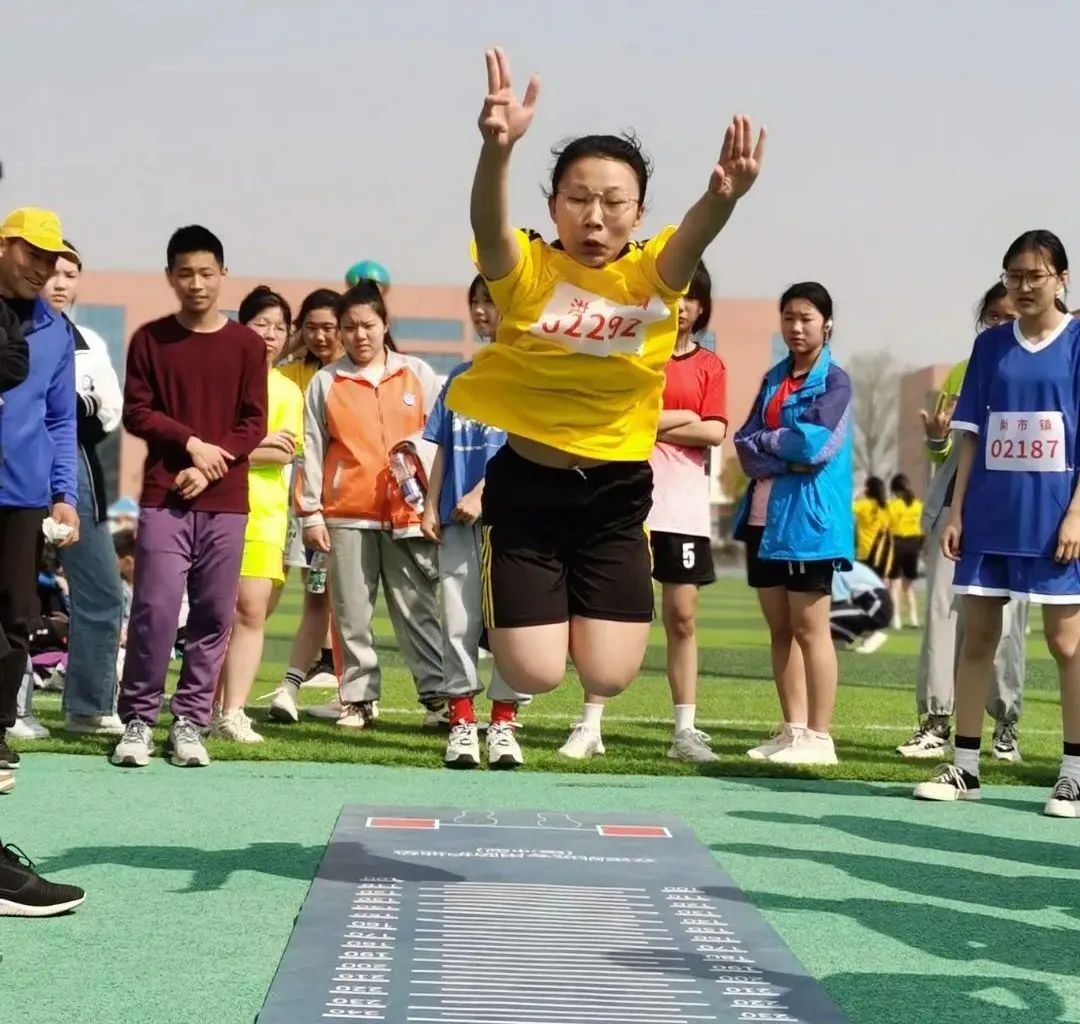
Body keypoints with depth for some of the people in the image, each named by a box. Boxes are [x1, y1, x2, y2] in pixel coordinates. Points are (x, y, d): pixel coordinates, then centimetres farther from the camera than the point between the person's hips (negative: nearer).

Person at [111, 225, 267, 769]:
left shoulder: (247, 344, 6)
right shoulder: (149, 340, 6)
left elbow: (254, 423, 3)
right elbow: (135, 412, 2)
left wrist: (210, 468, -10)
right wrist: (191, 443, -11)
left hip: (226, 502, 1)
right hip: (163, 498, -1)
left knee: (214, 615, 0)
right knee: (154, 610, -9)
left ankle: (190, 723, 8)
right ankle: (138, 720, 0)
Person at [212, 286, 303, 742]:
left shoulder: (287, 390, 12)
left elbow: (284, 453, -2)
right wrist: (258, 443, -8)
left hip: (263, 511, 2)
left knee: (252, 609, -7)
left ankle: (233, 713, -6)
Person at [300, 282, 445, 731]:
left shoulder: (419, 375, 9)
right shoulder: (325, 382, 8)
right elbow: (312, 452, 6)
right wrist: (310, 513, 1)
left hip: (409, 513, 0)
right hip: (346, 514, 0)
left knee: (418, 609, 1)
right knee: (351, 612, 3)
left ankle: (437, 692, 2)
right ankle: (358, 698, 9)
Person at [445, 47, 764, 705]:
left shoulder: (653, 276, -8)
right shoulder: (526, 272, -11)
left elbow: (693, 237, -31)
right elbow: (489, 226, -34)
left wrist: (723, 198, -56)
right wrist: (498, 148, -56)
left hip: (616, 493, 1)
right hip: (526, 487, -1)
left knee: (608, 675, -3)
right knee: (535, 674, -4)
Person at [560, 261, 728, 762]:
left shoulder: (710, 366, 9)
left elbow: (714, 432, -3)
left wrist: (650, 423, -7)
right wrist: (681, 418, -9)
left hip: (683, 508, 1)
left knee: (682, 615, 3)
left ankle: (685, 730, 9)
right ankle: (590, 725, 5)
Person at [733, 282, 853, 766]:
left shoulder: (834, 380, -2)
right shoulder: (774, 378, 16)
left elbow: (817, 444, -16)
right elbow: (746, 445, 6)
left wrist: (766, 440, -2)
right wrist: (787, 458, -11)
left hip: (808, 521, -6)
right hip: (764, 516, 6)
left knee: (809, 629, -5)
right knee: (779, 629, 8)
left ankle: (819, 737, -2)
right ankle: (793, 731, 14)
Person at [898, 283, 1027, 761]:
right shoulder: (960, 374, 17)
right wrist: (936, 437, 0)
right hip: (955, 505, 4)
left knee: (1003, 619, -4)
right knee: (942, 610, -3)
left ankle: (1005, 724, 7)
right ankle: (935, 721, 0)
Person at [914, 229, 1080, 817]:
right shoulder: (990, 345, 9)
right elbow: (972, 433, 11)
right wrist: (956, 511, 5)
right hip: (989, 514, 4)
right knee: (977, 637, 7)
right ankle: (965, 768, 14)